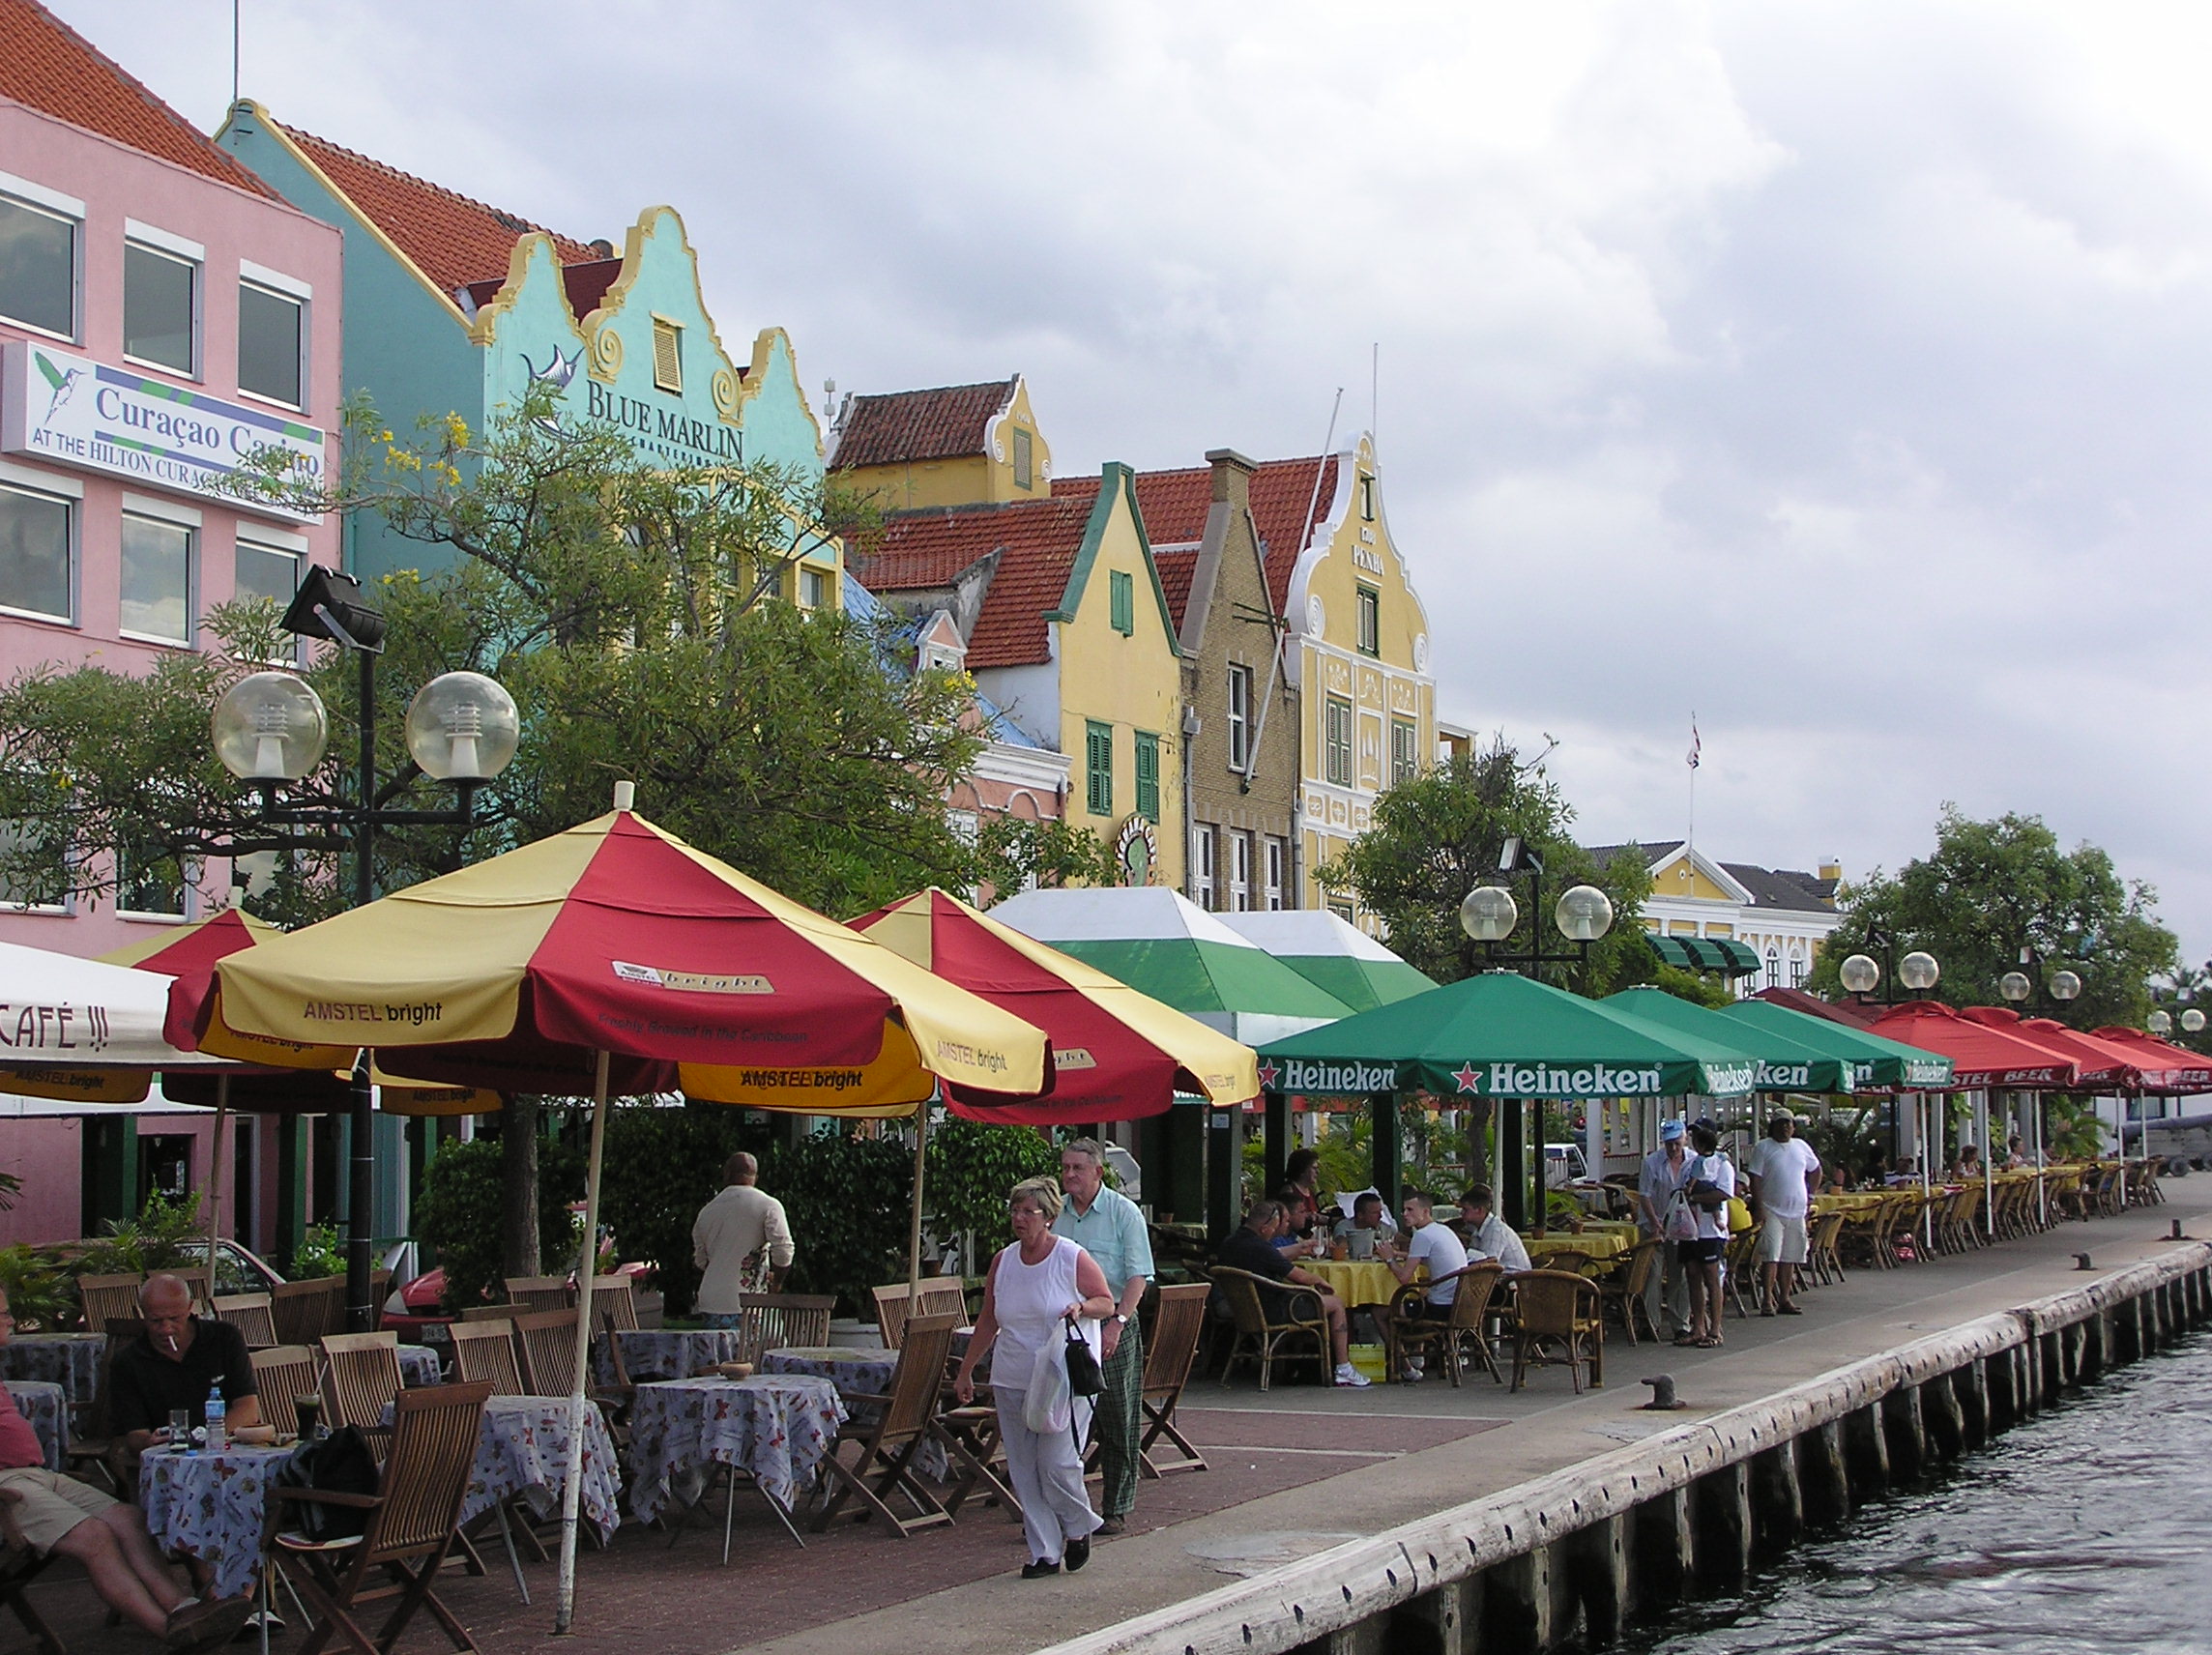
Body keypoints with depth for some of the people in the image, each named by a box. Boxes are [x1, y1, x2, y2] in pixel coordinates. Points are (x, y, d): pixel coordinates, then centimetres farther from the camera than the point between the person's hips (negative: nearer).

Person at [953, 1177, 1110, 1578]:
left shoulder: (1074, 1259, -5)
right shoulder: (1003, 1262, 8)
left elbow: (1106, 1303, 4)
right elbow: (987, 1322, 15)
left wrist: (1081, 1308, -18)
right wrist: (965, 1371, 16)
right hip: (1012, 1380, 5)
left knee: (1057, 1463, -12)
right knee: (1023, 1468, 3)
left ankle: (1079, 1528, 16)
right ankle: (1044, 1552, 10)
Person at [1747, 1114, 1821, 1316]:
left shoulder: (1801, 1147, 11)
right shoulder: (1763, 1148, -2)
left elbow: (1815, 1171, 24)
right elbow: (1755, 1180, -7)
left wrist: (1810, 1197, 15)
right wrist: (1759, 1208, -15)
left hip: (1797, 1211, 5)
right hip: (1772, 1211, -5)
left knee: (1789, 1258, 8)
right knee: (1771, 1257, -11)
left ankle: (1785, 1300, 14)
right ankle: (1768, 1301, -11)